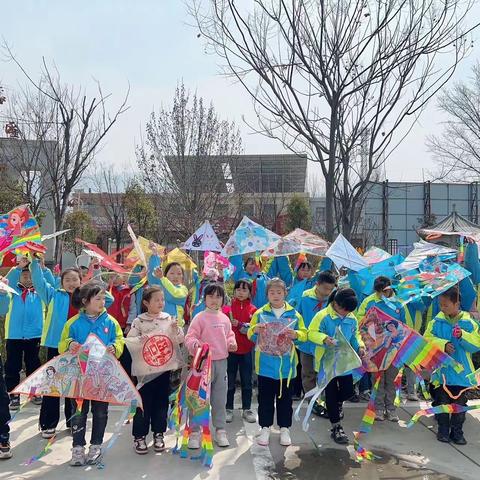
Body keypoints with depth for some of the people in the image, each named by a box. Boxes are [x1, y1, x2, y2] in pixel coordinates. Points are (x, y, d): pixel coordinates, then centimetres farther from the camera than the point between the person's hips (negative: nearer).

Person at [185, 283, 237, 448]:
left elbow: (229, 335, 19)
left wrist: (231, 342, -1)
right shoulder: (199, 317, -8)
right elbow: (190, 337, -10)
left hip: (221, 362, 5)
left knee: (220, 399, 14)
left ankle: (220, 430, 26)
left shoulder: (224, 319, 8)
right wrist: (194, 344, -30)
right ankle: (195, 432, 12)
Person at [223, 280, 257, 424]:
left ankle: (247, 409, 20)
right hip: (230, 349, 0)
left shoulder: (253, 310, 1)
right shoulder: (227, 308, 1)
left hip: (246, 350, 1)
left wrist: (239, 324, -18)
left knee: (247, 382, 9)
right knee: (229, 381, 8)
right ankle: (229, 409, 19)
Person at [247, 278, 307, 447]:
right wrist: (255, 330, -17)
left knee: (285, 397, 10)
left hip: (286, 362, 1)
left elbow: (304, 334, 3)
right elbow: (250, 335, 4)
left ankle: (284, 428, 23)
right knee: (265, 397, 8)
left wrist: (295, 334, -17)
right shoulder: (259, 314, 1)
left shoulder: (294, 314, 2)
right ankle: (265, 427, 21)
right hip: (265, 362, 0)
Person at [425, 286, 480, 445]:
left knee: (459, 403, 10)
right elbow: (427, 339, -5)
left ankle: (457, 431, 23)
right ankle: (443, 430, 23)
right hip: (441, 371, 0)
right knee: (442, 401, 9)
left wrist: (463, 336, -20)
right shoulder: (437, 322, -3)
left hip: (461, 371, 0)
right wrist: (443, 344, -18)